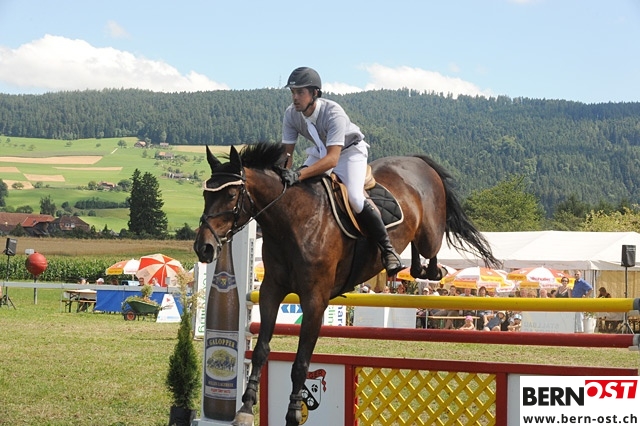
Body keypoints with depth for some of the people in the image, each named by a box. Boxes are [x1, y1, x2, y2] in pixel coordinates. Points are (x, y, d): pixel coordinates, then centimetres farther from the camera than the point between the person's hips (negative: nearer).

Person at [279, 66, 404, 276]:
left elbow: (332, 159, -47)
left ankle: (387, 248, -11)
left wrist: (299, 175, -58)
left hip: (350, 150, -6)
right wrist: (284, 174, -35)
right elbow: (287, 152, -14)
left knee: (355, 198, -26)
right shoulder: (291, 114, -21)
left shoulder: (333, 113, -38)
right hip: (321, 151, 6)